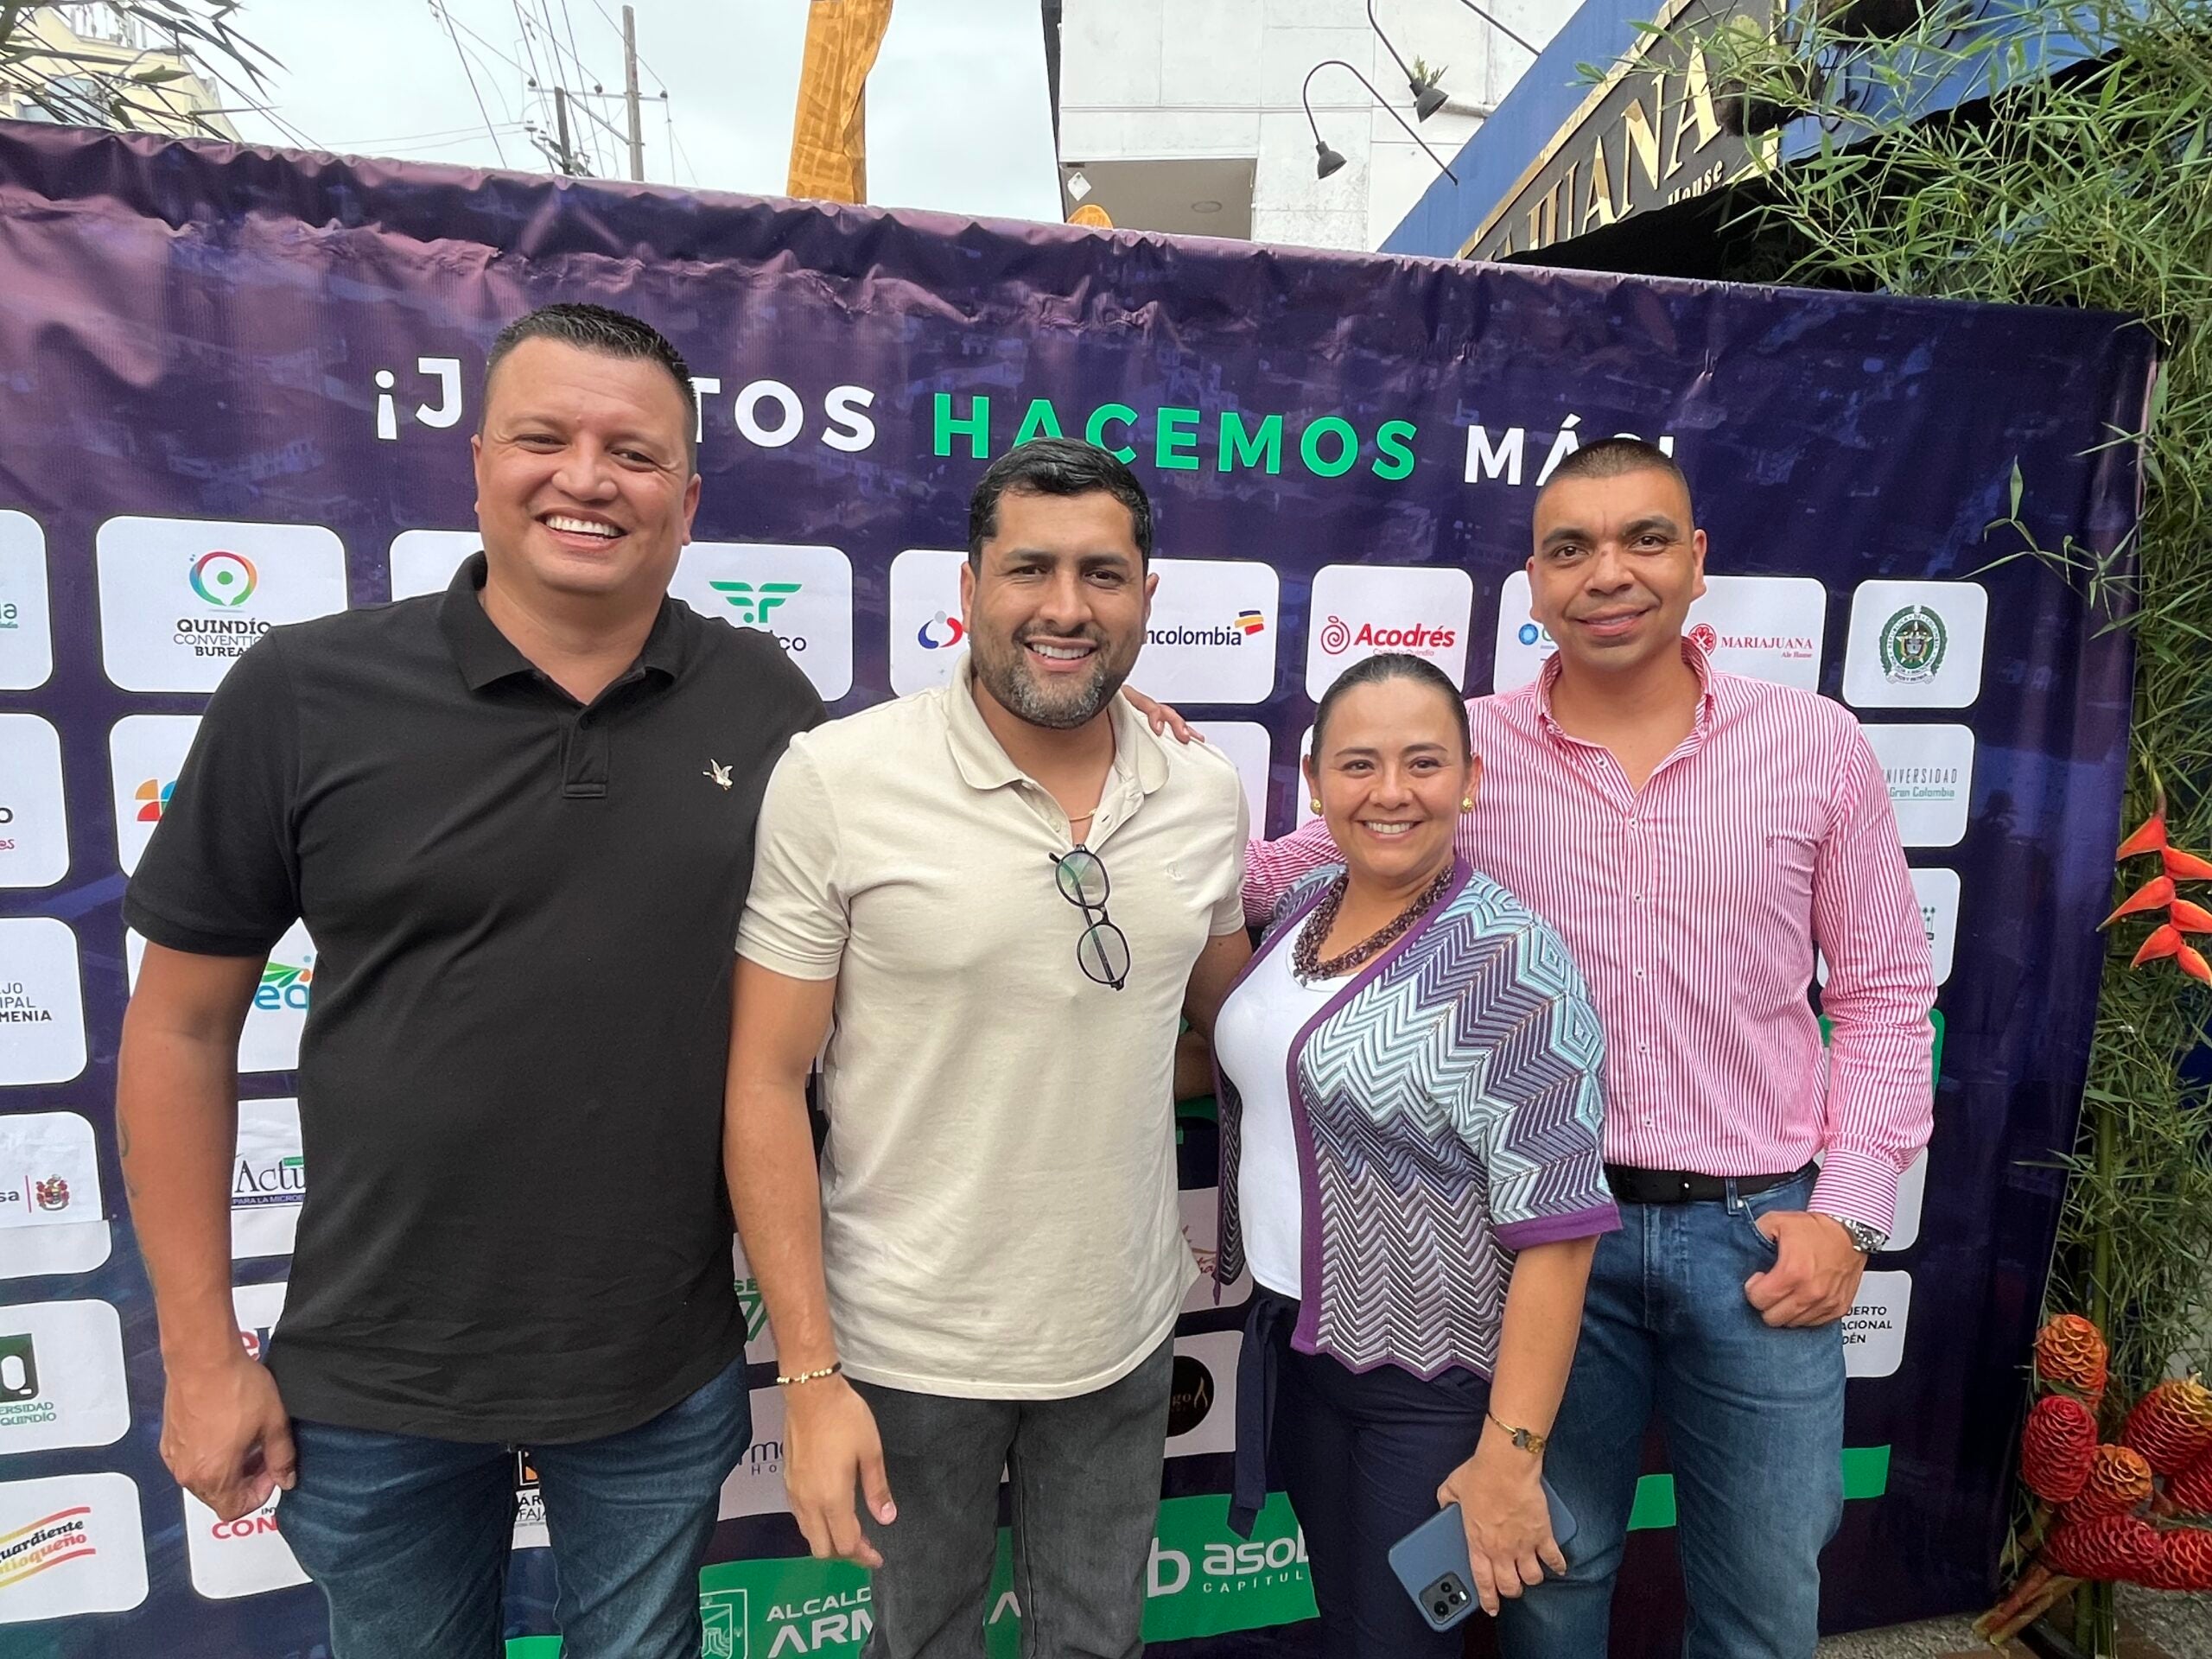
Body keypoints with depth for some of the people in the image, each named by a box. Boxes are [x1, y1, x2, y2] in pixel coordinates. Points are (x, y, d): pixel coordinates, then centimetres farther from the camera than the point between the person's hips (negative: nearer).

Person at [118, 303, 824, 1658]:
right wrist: (202, 1351, -2)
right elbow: (183, 1026, -4)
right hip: (372, 1384, 0)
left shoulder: (768, 705, -6)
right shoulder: (305, 694, -11)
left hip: (671, 1371, 1)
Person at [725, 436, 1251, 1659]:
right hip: (909, 1350, -3)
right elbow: (766, 1084, -14)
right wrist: (809, 1374, -13)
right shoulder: (837, 778, -17)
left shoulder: (1205, 791, -4)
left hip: (1125, 1336, 3)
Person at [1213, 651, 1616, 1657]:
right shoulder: (1305, 905, 0)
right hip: (1295, 1337, 7)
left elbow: (1555, 1227, -22)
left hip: (1429, 1378, -6)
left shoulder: (1506, 959, -22)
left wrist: (1510, 1455, -21)